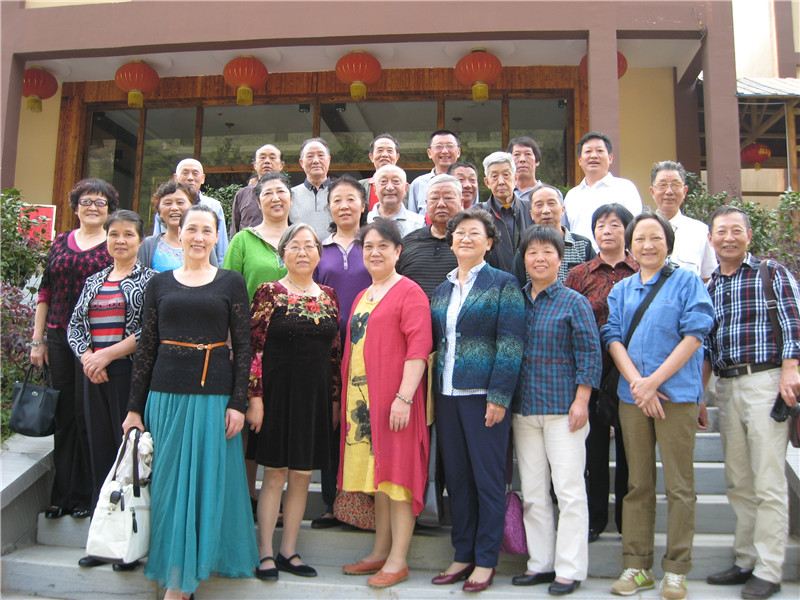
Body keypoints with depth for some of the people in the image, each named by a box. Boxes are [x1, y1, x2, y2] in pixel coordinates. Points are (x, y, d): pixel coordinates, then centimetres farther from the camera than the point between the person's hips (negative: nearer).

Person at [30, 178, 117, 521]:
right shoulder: (61, 243, 13)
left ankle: (85, 495, 12)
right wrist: (37, 339, 9)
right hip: (59, 339, 4)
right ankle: (62, 495, 19)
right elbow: (45, 292, 13)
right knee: (64, 415, 9)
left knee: (88, 414, -1)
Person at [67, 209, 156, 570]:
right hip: (95, 377, 5)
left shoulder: (150, 279, 0)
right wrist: (87, 357, -5)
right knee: (100, 452, 9)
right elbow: (75, 326, 13)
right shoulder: (94, 282, 17)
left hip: (131, 374, -5)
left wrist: (108, 354, -15)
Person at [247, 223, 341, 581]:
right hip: (278, 391, -4)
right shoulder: (269, 292, -3)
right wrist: (255, 397, -13)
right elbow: (254, 348, -7)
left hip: (316, 397, 4)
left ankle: (289, 551, 21)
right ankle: (266, 553, 14)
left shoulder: (328, 296, 9)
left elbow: (335, 353, 11)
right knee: (275, 474, 2)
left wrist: (334, 399, 9)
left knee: (303, 475, 9)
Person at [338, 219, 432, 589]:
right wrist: (345, 395, 17)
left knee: (397, 475, -1)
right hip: (362, 398, 8)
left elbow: (418, 347, -15)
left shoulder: (408, 292, -7)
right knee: (377, 475, 14)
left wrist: (404, 397, -22)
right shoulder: (362, 297, 18)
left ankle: (398, 561, 9)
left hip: (393, 399, -8)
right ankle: (380, 552, 25)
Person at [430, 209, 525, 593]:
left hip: (483, 396, -5)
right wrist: (433, 395, 9)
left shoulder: (503, 284, -1)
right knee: (456, 479, 11)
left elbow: (510, 345, -8)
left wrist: (498, 397, -15)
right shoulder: (441, 291, 15)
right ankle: (462, 555, 23)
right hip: (447, 398, 6)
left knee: (488, 479, 2)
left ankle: (485, 560, 14)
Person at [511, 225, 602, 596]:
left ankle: (570, 569, 9)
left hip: (562, 408, -5)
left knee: (569, 489, -1)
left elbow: (589, 353, -6)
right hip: (523, 408, 5)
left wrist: (581, 401, -13)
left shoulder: (574, 302, -2)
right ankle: (540, 563, 22)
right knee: (532, 492, 10)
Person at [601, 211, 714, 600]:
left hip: (676, 393, -3)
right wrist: (636, 382, -10)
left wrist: (654, 381, -12)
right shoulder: (621, 290, 14)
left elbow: (694, 335, -6)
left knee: (679, 486, 1)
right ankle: (636, 566, 18)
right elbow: (613, 337, 6)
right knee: (637, 484, 9)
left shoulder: (687, 282, 3)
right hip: (631, 395, 4)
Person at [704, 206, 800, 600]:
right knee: (738, 482, 10)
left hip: (765, 380, -5)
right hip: (726, 387, 5)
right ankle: (745, 562, 20)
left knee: (768, 483, -4)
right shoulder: (708, 287, 16)